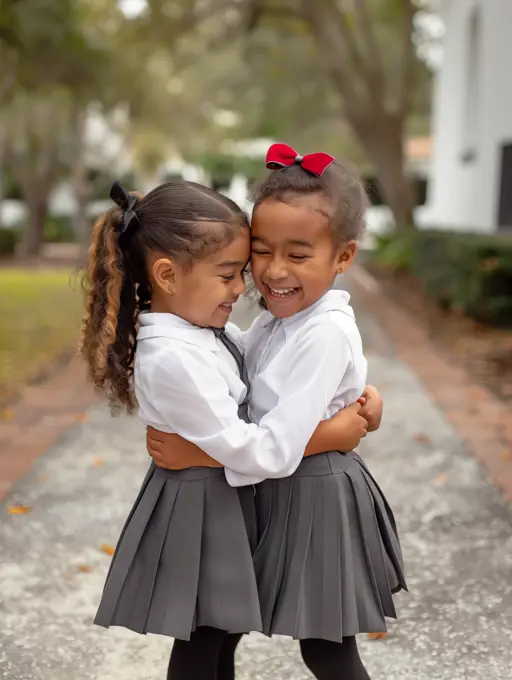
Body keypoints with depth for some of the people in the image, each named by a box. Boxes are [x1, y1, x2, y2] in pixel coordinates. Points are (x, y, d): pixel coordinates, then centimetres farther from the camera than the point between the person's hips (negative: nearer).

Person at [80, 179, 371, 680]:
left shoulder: (199, 328, 0)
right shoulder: (174, 358, -30)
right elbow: (237, 445, -28)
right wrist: (329, 435, -20)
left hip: (225, 498, 9)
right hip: (200, 509, -9)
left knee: (224, 631, 23)